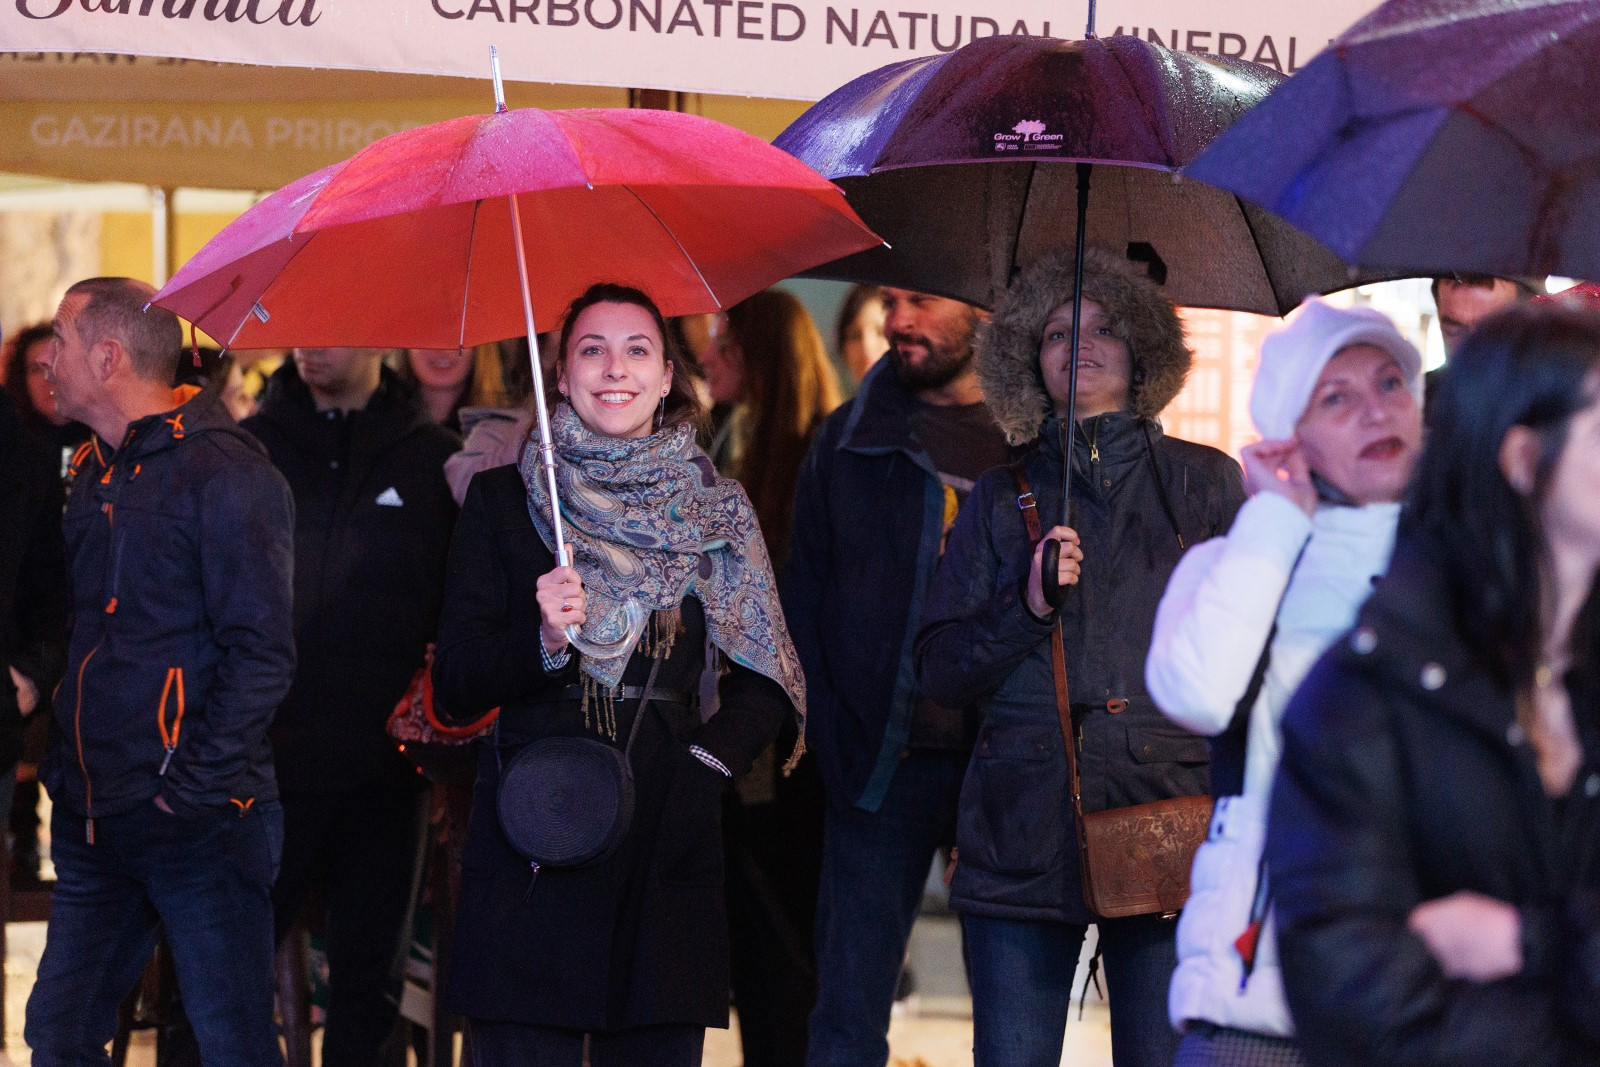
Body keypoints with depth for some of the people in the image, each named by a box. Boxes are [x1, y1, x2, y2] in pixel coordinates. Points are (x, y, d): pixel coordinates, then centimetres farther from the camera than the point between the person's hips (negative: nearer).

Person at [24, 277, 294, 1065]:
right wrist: (64, 765, 14)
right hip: (94, 822, 8)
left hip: (199, 823, -8)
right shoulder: (97, 475, 17)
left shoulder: (223, 473, -10)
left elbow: (261, 654, -15)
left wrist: (189, 786, -17)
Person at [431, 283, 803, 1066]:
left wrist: (712, 756, -2)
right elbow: (453, 686, 2)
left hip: (670, 846, 2)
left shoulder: (718, 515, 12)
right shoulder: (503, 502, 7)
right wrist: (542, 642, -15)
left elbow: (765, 684, 15)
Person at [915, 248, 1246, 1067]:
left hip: (1167, 819, -1)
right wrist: (1026, 607, -7)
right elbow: (938, 669, 10)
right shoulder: (1002, 498, 14)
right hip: (1022, 833, 1)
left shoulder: (1206, 483, 11)